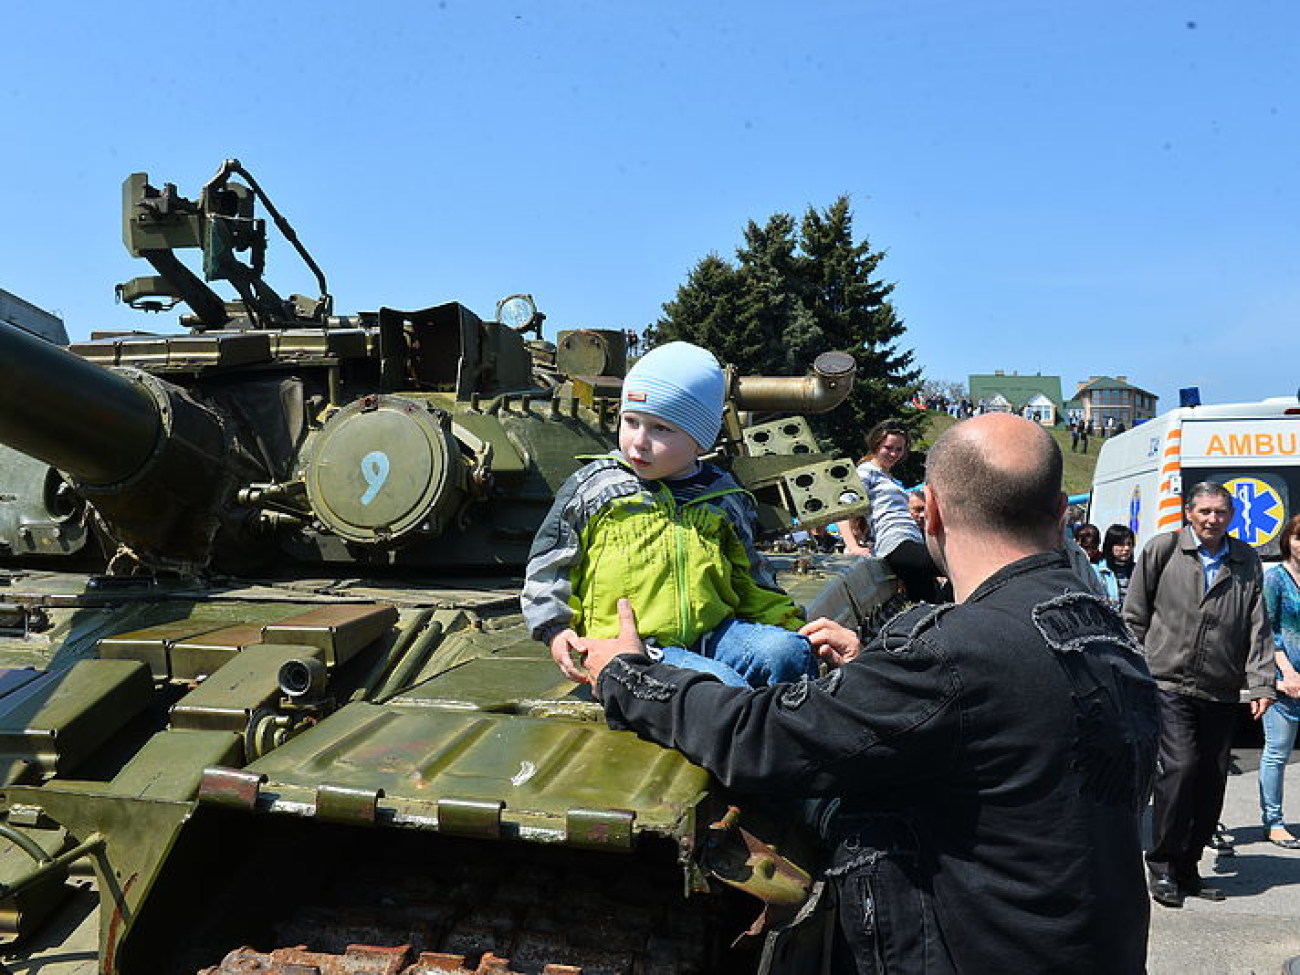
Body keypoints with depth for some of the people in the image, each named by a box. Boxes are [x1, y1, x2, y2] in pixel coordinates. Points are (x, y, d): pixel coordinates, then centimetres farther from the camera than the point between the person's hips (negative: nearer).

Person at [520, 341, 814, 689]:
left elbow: (748, 576, 25)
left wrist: (786, 622, 14)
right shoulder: (592, 487, 6)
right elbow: (550, 562, 12)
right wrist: (556, 628, 0)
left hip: (712, 635, 4)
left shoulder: (724, 499, 14)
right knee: (718, 683, -31)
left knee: (790, 652, -20)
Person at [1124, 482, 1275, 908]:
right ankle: (1162, 864, 3)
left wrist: (1261, 683, 1)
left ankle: (1187, 866, 21)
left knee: (1213, 779, 6)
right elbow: (1134, 614, 4)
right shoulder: (1162, 549, 0)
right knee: (1179, 768, -12)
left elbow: (1258, 627, 8)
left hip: (1221, 692, 4)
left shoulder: (1246, 561, 9)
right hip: (1169, 684, -4)